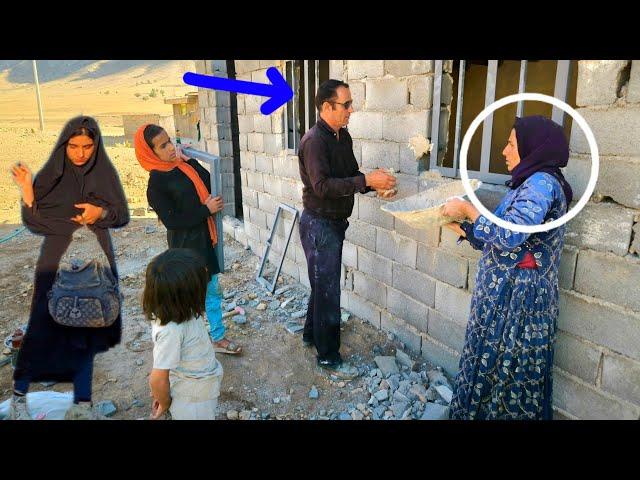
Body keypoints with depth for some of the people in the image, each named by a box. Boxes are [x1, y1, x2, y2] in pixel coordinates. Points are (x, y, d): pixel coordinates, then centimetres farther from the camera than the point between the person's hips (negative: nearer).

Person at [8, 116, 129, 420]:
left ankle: (82, 403, 19)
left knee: (86, 332, 8)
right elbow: (34, 223, -6)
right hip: (58, 263, -2)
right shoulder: (50, 176, -4)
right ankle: (19, 394, 25)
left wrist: (101, 213, -16)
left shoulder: (105, 174, 0)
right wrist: (27, 191, -20)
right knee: (46, 330, 0)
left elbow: (123, 216, 4)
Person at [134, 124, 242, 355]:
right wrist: (206, 209, -17)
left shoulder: (184, 164, 4)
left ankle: (218, 338, 32)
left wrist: (190, 159, 2)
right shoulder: (156, 184, -16)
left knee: (213, 290, 16)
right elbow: (172, 221, -20)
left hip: (205, 238, 7)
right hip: (186, 244, -7)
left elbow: (208, 182, 12)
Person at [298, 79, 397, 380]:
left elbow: (351, 175, 13)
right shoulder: (314, 140, -20)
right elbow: (323, 186, -29)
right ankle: (328, 356, 13)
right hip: (319, 223, -9)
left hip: (335, 222, 9)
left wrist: (375, 184, -6)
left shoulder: (343, 136, 8)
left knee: (323, 283, 20)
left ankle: (311, 333, 38)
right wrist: (366, 180, -30)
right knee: (327, 289, -1)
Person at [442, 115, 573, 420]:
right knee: (493, 364, 17)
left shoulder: (542, 183, -16)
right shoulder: (530, 183, 15)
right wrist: (458, 226, 12)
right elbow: (499, 240, 15)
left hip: (517, 297, -9)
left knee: (502, 368, 3)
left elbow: (508, 236, -28)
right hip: (505, 293, 9)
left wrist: (467, 209, -17)